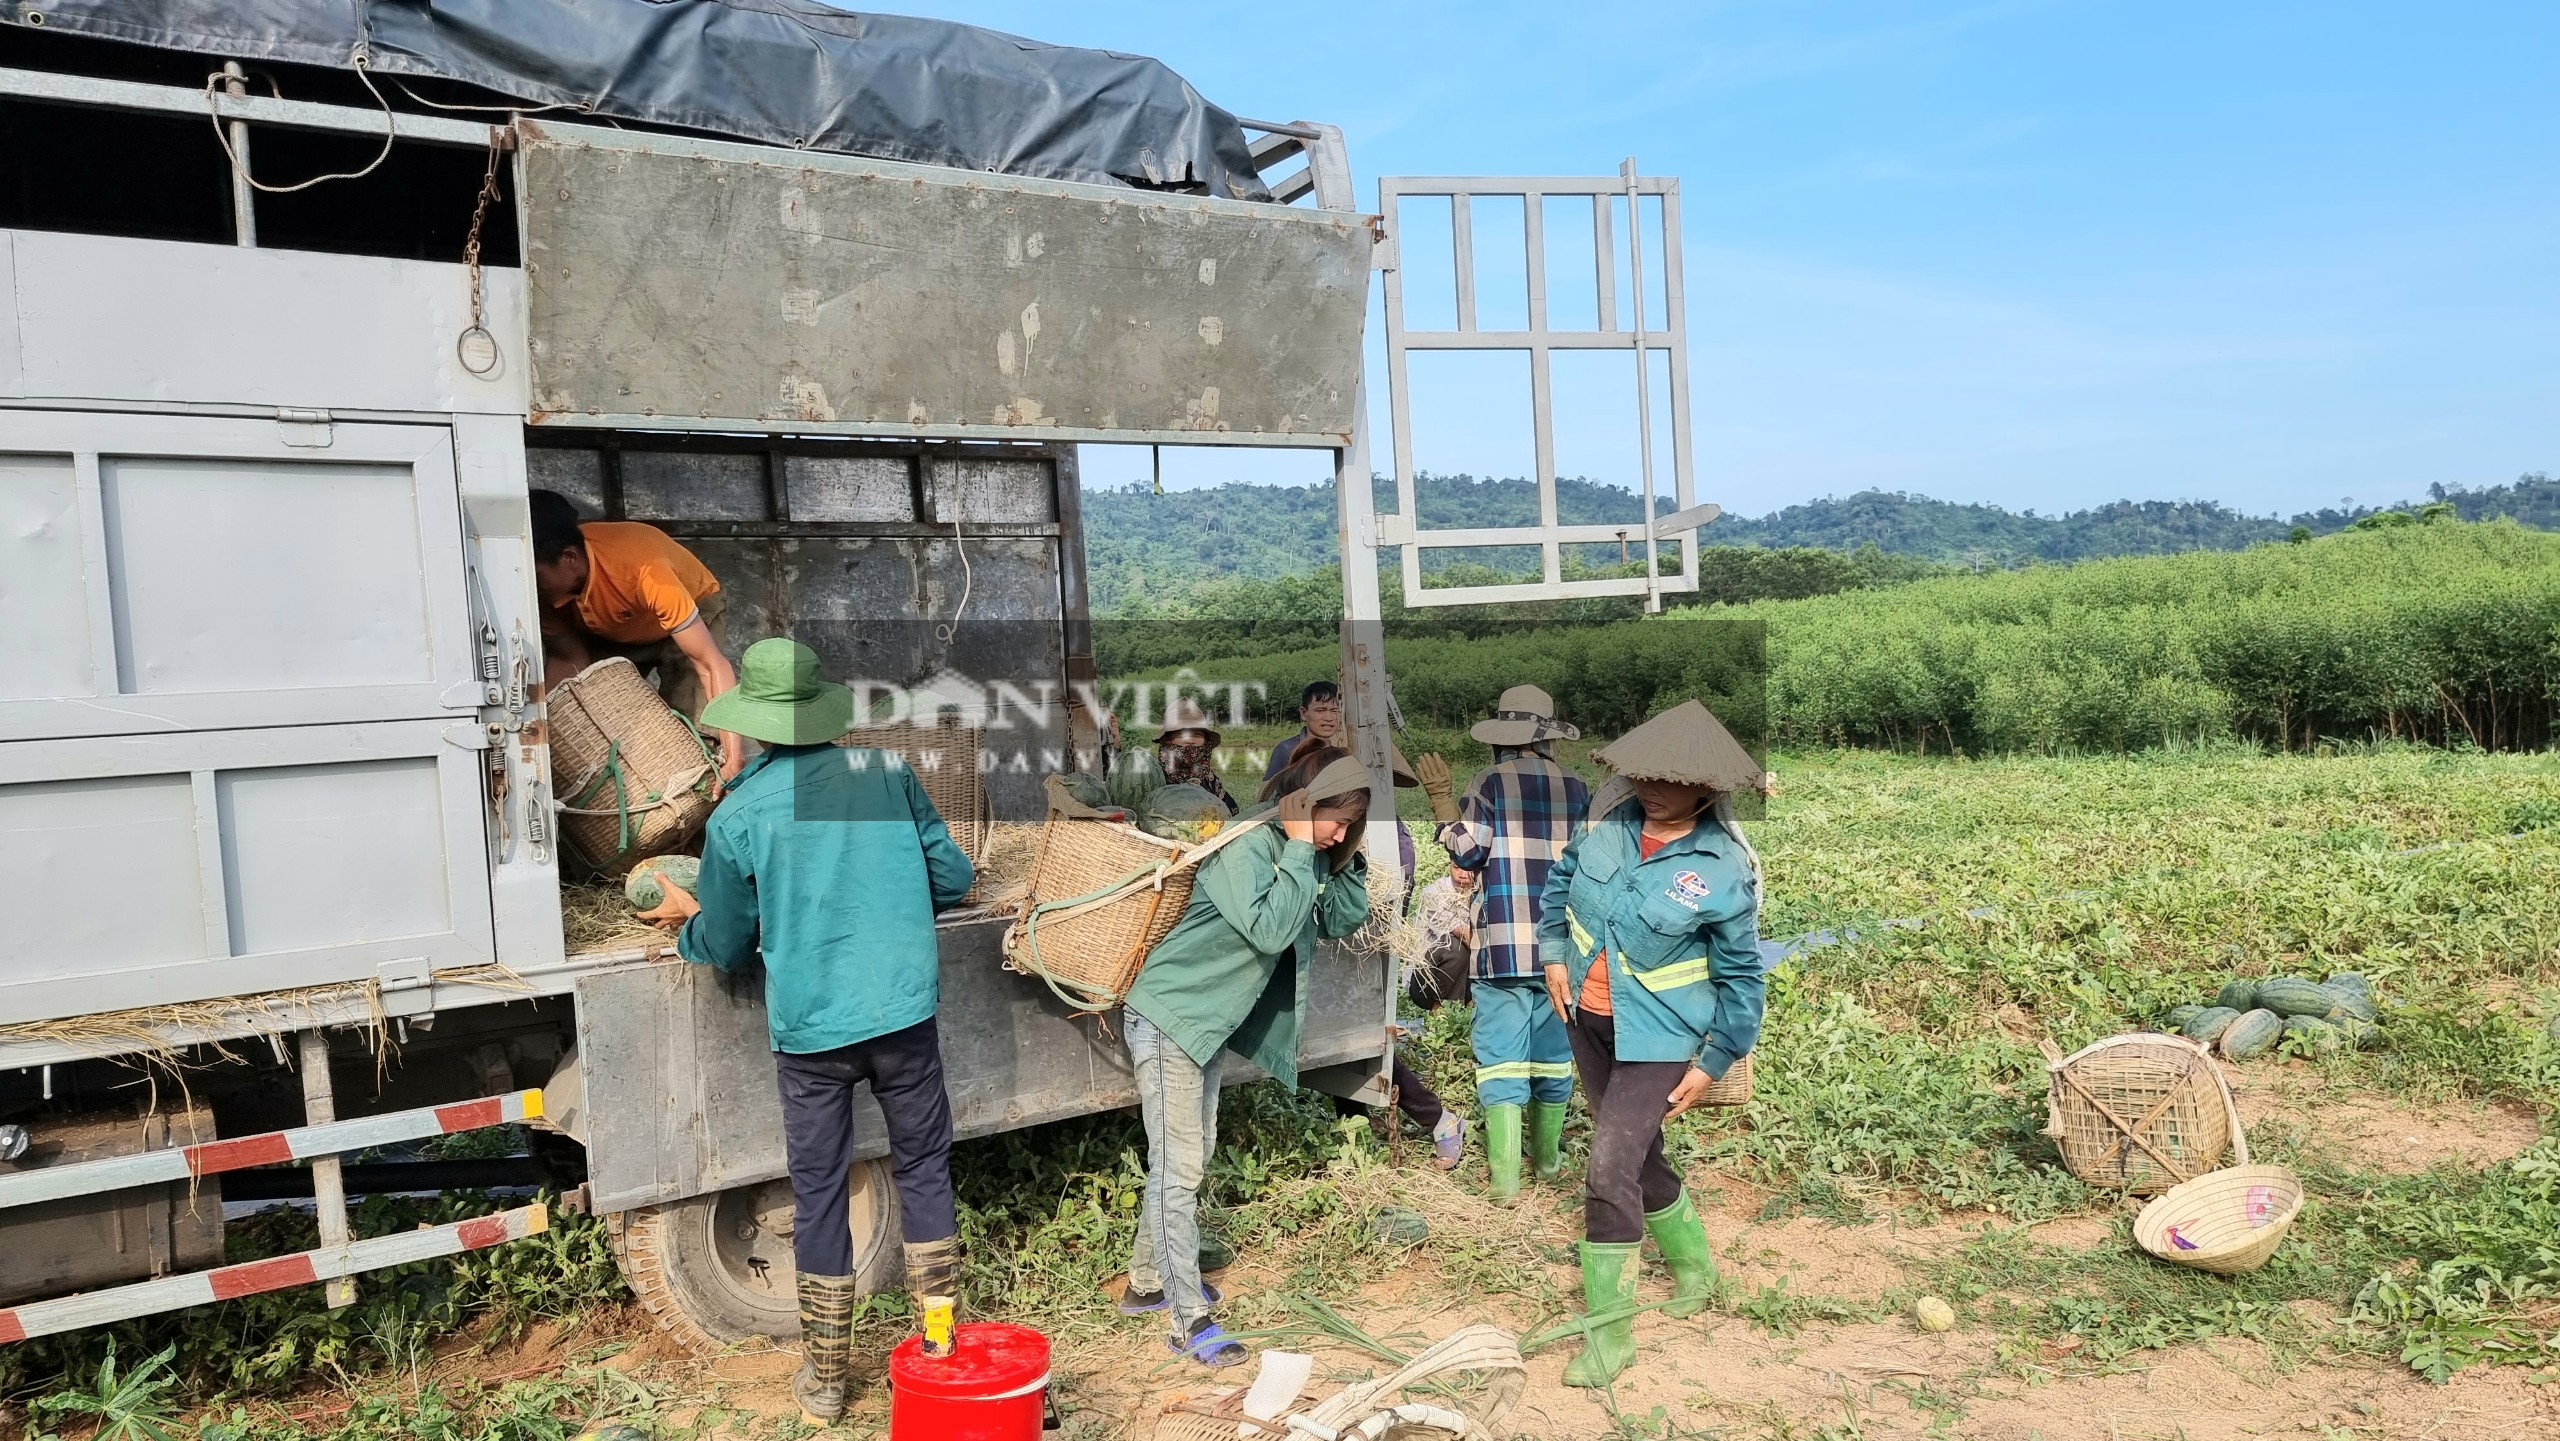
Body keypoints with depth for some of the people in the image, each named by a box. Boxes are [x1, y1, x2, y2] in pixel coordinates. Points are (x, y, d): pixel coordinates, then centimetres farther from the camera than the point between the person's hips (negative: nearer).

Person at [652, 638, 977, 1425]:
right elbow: (954, 878, 5)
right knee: (923, 1167, 15)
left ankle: (825, 1378, 23)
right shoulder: (887, 771, -1)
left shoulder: (736, 815, -5)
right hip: (904, 1011, 1)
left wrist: (689, 922, 27)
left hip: (809, 1028, -1)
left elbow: (728, 946, 5)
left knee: (818, 1191, 12)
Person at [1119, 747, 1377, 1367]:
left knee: (1190, 1159, 18)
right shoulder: (1248, 846, -23)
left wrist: (1346, 857, -5)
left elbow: (1339, 921, 8)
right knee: (1178, 1168, -7)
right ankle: (1190, 1321, -2)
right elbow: (1270, 929, -32)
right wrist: (1301, 851, -27)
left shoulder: (1301, 852, 4)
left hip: (1205, 1022, 10)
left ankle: (1147, 1282, 33)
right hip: (1169, 1016, -10)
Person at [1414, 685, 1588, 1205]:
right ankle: (1547, 1157, 32)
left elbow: (1469, 854, -6)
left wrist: (1443, 802, 4)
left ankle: (1505, 1180, -5)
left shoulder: (1492, 782, -5)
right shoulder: (1575, 787, 5)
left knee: (1503, 1062, -2)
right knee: (1554, 1055, 16)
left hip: (1504, 946, -3)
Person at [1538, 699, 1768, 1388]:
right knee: (1638, 1155, 21)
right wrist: (1555, 953, 5)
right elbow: (1562, 879, 12)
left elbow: (1741, 976, -9)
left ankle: (1610, 1332, 3)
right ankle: (1693, 1264, 47)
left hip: (1657, 1038, -6)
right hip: (1590, 1020, 6)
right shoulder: (1615, 821, -8)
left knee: (1610, 1171, -13)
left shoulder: (1726, 868, -19)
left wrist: (1714, 1063, -7)